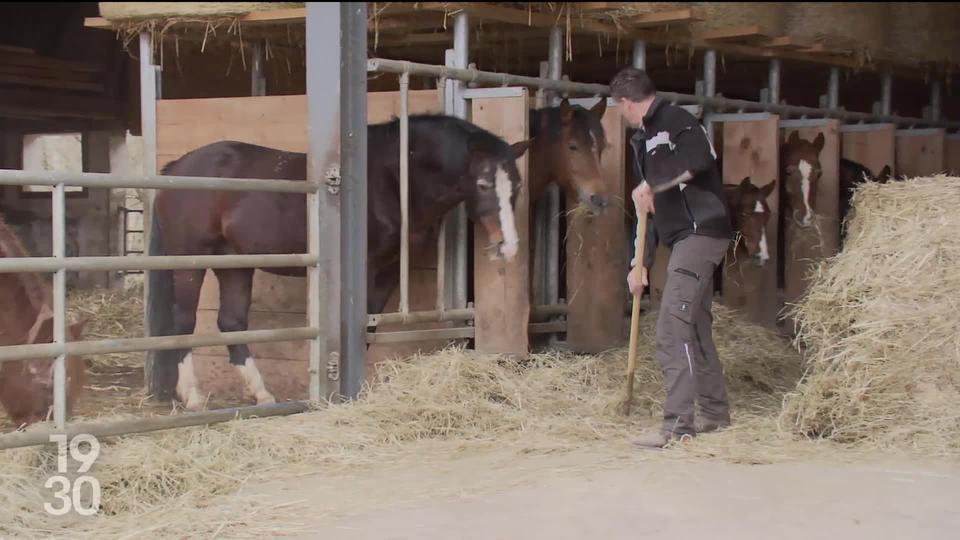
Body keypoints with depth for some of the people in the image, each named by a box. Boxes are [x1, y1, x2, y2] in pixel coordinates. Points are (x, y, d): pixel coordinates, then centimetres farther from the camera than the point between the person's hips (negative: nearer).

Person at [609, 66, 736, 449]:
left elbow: (698, 158, -31)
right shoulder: (643, 140, 20)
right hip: (683, 240, 10)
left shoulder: (675, 120, -8)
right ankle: (716, 414, 27)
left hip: (701, 232, -10)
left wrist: (650, 184, -25)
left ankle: (678, 425, -15)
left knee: (673, 330, -15)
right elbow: (650, 209, 22)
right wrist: (641, 262, 18)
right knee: (696, 328, 16)